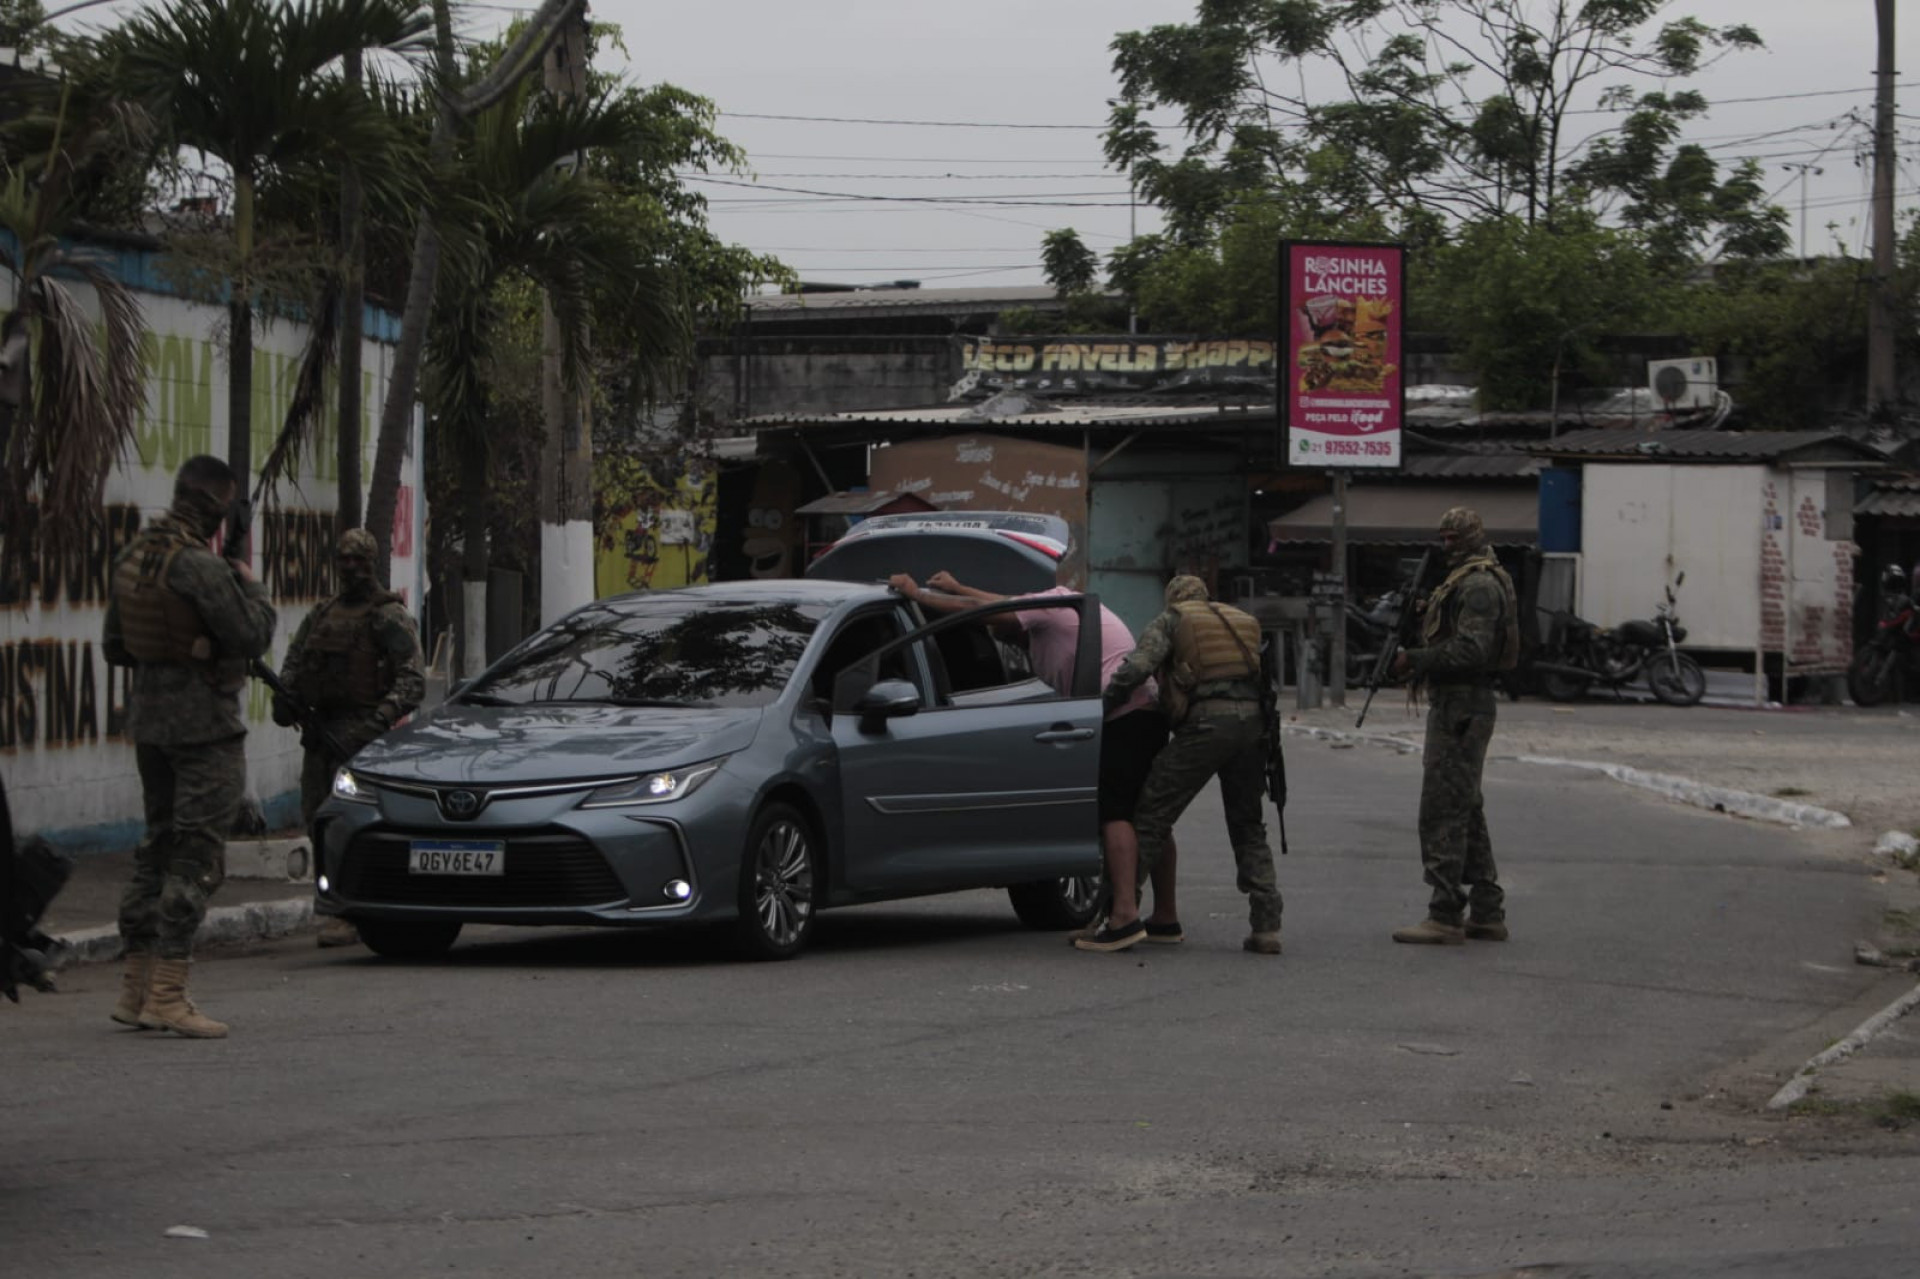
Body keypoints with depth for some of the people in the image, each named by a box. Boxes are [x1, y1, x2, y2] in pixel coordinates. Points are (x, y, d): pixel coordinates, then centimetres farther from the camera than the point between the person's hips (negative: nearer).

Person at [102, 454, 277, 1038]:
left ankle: (136, 988, 18)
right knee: (196, 854, -6)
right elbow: (252, 638, -17)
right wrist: (251, 586, -1)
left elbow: (114, 645, 15)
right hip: (204, 723, -9)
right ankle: (167, 995, -10)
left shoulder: (131, 557, 8)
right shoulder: (201, 567, -19)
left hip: (148, 717, 9)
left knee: (159, 846, 16)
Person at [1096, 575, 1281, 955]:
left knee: (1152, 815, -1)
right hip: (1252, 723, 5)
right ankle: (1266, 926, 6)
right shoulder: (1242, 623, 28)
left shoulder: (1171, 620, 10)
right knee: (1249, 827, 17)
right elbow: (1259, 676, 22)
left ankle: (1122, 918, -10)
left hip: (1206, 724, -5)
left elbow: (1137, 666, -5)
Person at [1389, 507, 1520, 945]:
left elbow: (1471, 650, -24)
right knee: (1466, 813, 14)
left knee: (1442, 812, -11)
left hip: (1461, 710, -11)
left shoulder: (1480, 585, -14)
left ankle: (1445, 917, -11)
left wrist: (1415, 659, -18)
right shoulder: (1462, 581, 19)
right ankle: (1486, 913, 18)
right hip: (1455, 706, 11)